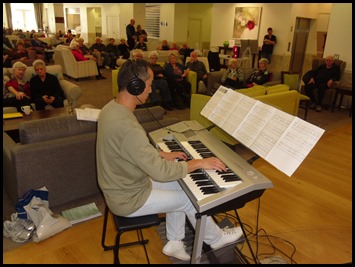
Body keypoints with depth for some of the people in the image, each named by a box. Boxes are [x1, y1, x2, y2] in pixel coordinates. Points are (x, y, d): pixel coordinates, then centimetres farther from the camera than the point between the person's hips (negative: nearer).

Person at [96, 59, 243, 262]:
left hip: (122, 186, 9)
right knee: (189, 198, 3)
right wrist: (198, 163, -19)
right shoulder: (127, 127, -36)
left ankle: (174, 243, 28)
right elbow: (160, 172, -31)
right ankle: (216, 238, 30)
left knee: (178, 186, 16)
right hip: (128, 199, -9)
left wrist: (163, 155, 6)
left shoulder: (112, 107, -4)